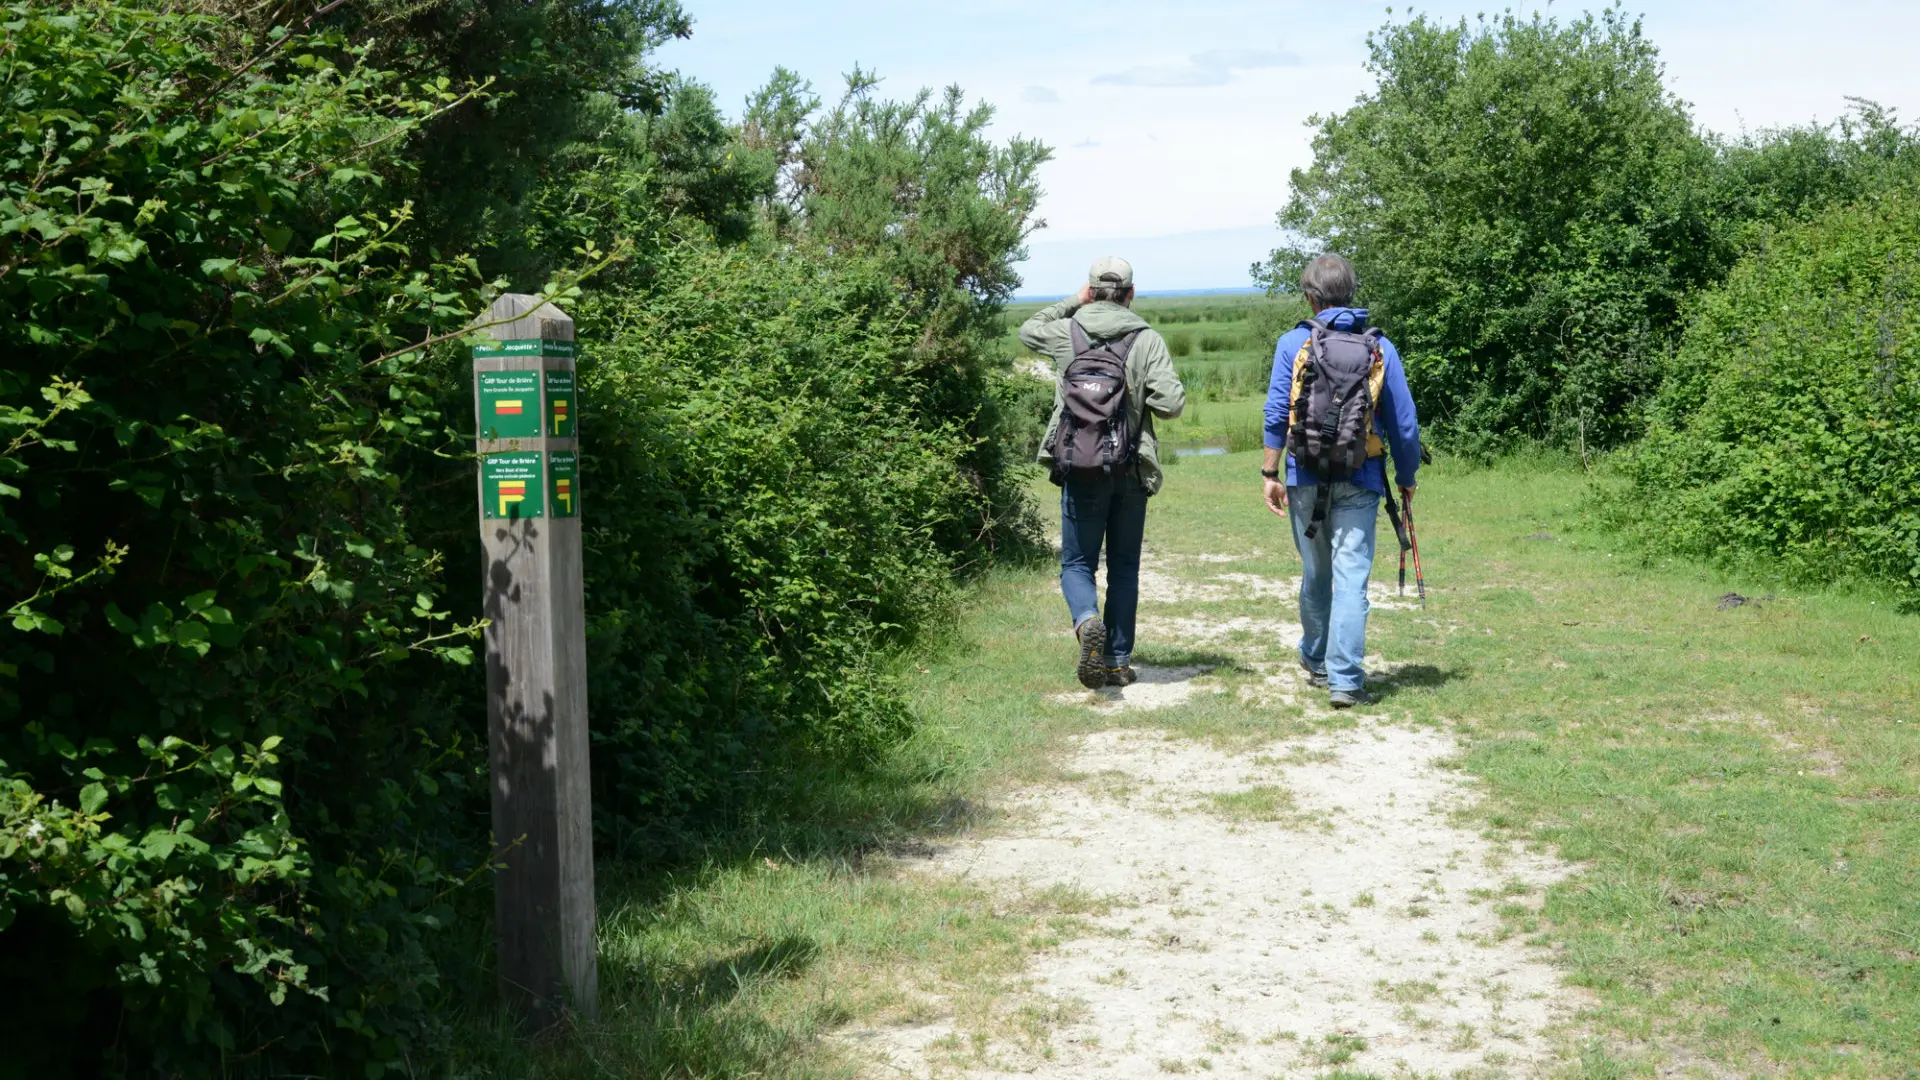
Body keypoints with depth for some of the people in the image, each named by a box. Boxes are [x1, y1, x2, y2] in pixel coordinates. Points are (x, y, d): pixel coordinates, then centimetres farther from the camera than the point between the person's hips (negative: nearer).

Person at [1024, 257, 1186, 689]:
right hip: (1131, 471, 0)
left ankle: (1088, 623, -21)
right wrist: (1140, 394, 9)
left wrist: (1073, 303, 23)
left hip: (1081, 469, 0)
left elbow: (1028, 330, 22)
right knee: (1124, 568, 13)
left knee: (1077, 563, 9)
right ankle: (1119, 661, 14)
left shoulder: (1066, 333, -1)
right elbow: (1171, 403, -12)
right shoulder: (1147, 340, -4)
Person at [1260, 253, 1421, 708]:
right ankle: (1344, 679, -11)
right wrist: (1406, 478, 17)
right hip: (1360, 481, -1)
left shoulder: (1293, 343, 1)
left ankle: (1316, 662, 33)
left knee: (1316, 575, 16)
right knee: (1352, 577, -4)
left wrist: (1270, 473, 3)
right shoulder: (1380, 348, 4)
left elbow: (1276, 413, -4)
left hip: (1307, 479, 1)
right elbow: (1403, 422, 5)